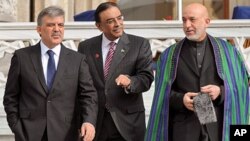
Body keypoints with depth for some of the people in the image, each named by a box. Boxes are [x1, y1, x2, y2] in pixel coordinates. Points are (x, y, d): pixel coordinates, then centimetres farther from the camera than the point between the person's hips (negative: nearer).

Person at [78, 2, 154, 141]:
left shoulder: (140, 44, 1)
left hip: (128, 121, -1)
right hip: (95, 122, 2)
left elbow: (146, 77, -7)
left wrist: (130, 82, -29)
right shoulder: (86, 47, 7)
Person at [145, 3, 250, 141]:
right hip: (184, 129, 0)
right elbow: (162, 92, 8)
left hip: (218, 127, 0)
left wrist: (221, 91, -12)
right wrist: (180, 99, -12)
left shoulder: (227, 51, 8)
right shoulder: (170, 55, 11)